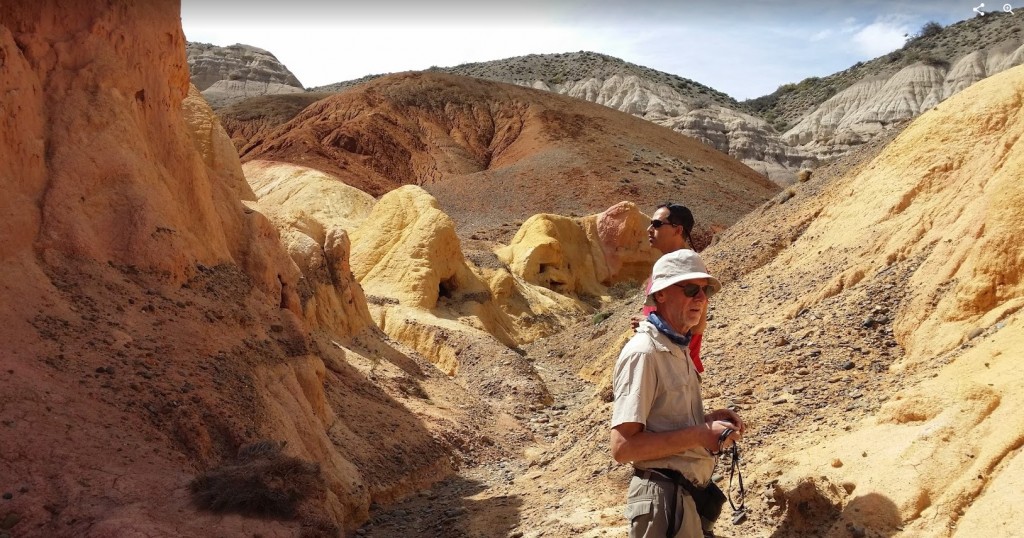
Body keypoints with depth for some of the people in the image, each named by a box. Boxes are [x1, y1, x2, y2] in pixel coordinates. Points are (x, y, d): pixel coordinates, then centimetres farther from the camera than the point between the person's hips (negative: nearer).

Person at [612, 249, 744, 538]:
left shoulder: (678, 348, 10)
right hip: (664, 499, -9)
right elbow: (623, 447, -24)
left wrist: (706, 420, 1)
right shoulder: (643, 353, -20)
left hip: (690, 496, 9)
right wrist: (699, 435, -21)